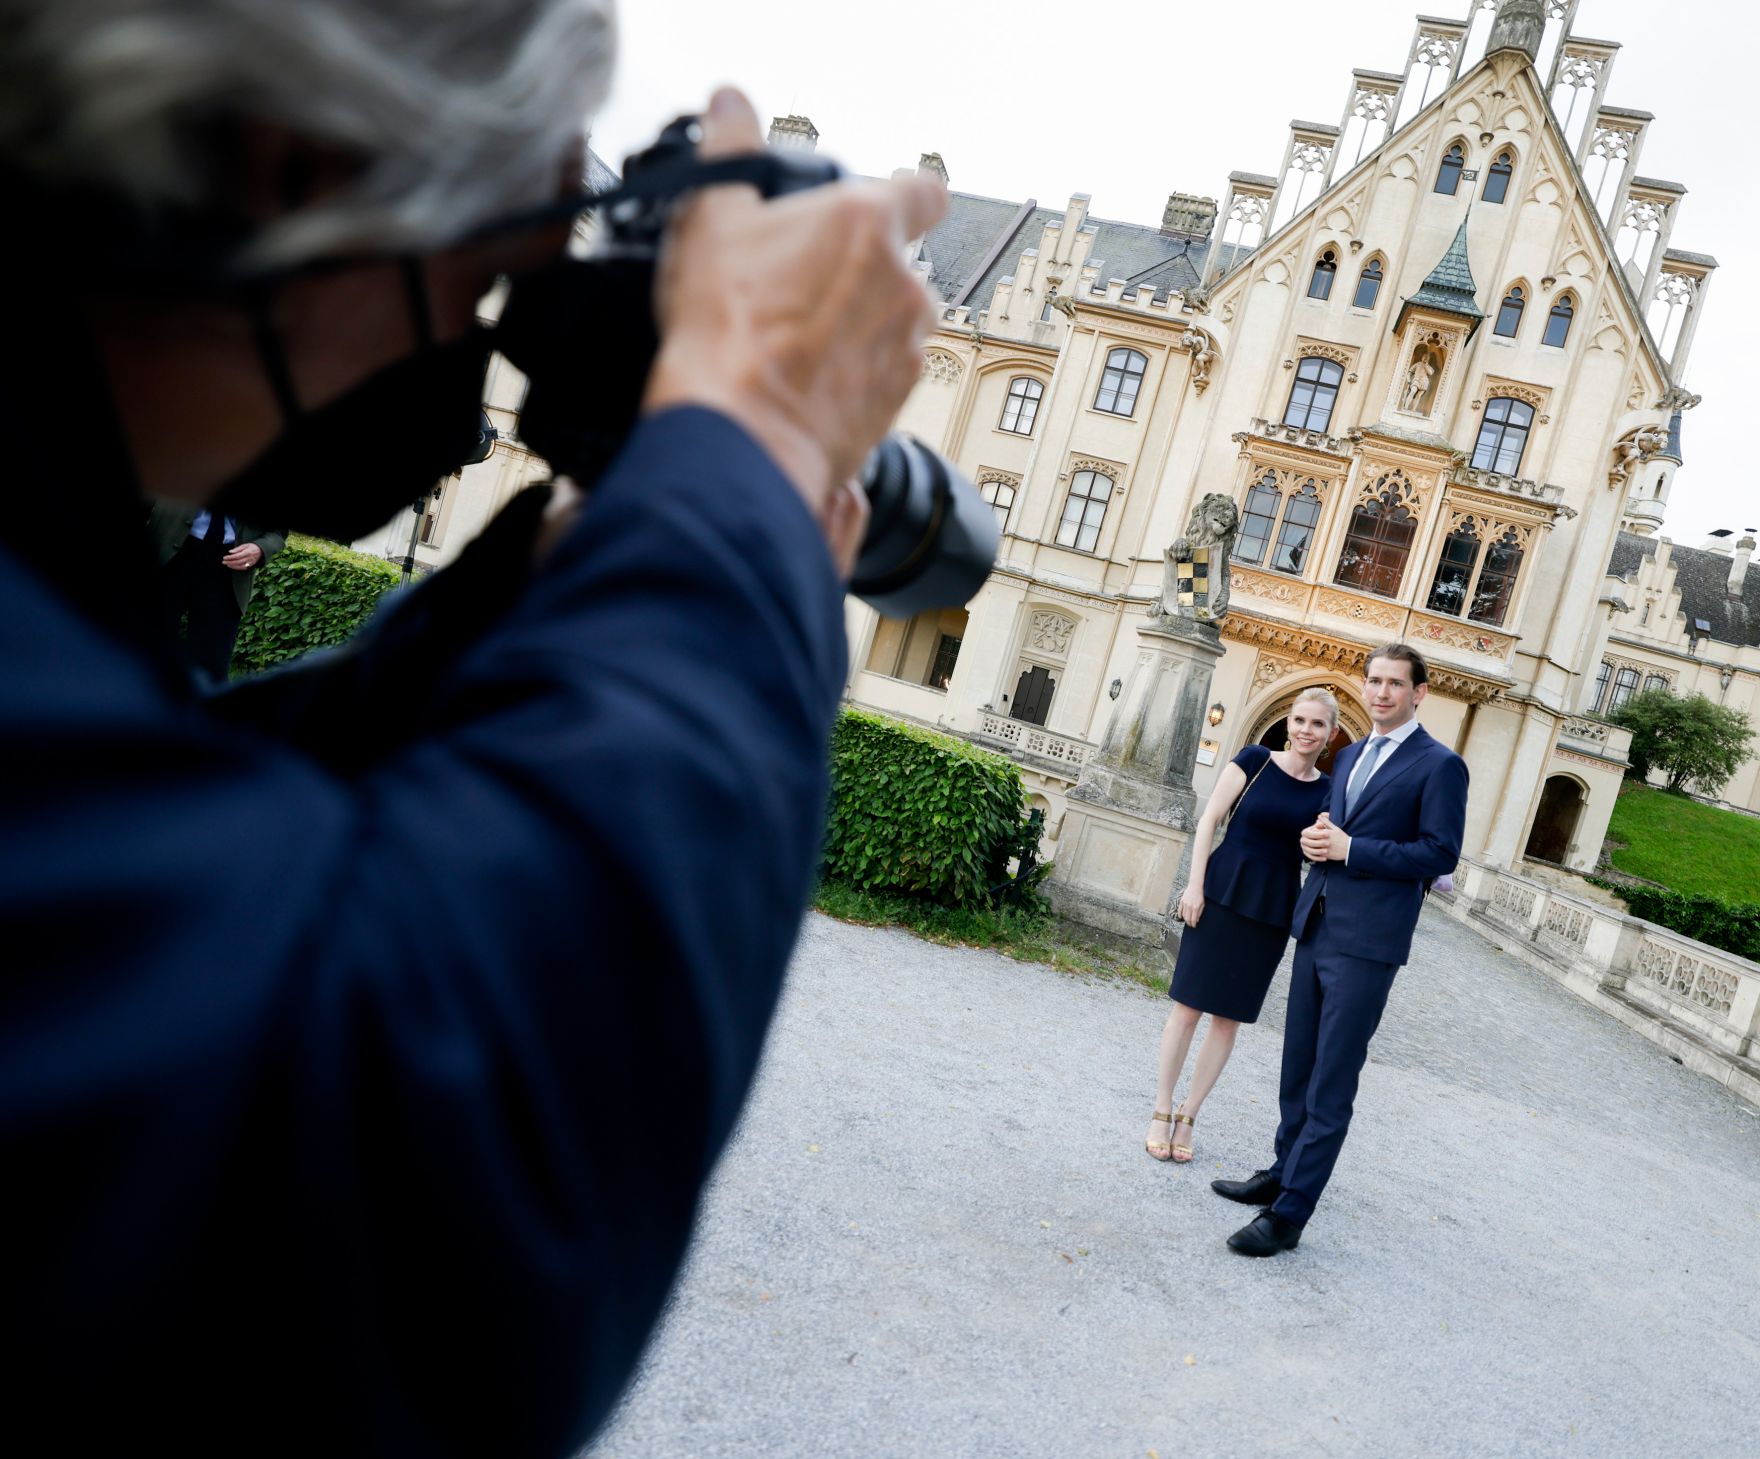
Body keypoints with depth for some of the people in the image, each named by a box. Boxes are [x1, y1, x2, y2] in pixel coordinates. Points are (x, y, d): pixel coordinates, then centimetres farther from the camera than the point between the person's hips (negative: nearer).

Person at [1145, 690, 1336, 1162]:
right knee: (1189, 1006, 1)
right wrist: (1195, 885, -9)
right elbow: (1209, 820, -4)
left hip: (1273, 912, 2)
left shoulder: (1327, 792, 4)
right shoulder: (1254, 761, -3)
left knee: (1229, 1016, 7)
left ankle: (1187, 1118, 17)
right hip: (1222, 895, -2)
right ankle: (1161, 1113, 13)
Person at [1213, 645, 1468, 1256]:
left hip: (1366, 943, -7)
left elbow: (1441, 854, -12)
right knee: (1297, 1069, 17)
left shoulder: (1439, 765, -7)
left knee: (1331, 1085, -4)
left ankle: (1288, 1216, 0)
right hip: (1316, 928, 8)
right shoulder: (1350, 755, 16)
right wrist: (1313, 837, 0)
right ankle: (1283, 1174, 32)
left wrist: (1349, 849, -16)